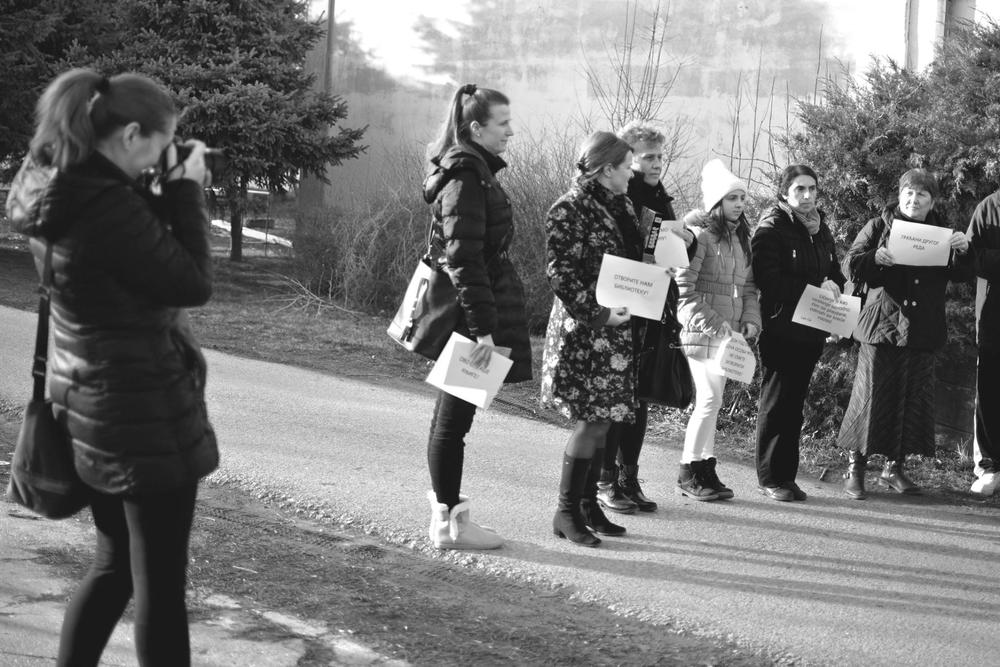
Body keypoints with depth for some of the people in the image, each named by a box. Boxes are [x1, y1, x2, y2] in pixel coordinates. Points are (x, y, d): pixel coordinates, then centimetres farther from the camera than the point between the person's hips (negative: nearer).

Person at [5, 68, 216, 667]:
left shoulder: (60, 192, 4)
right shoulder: (107, 206, -25)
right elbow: (193, 283, -18)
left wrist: (169, 192, 3)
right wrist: (186, 190, -12)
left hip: (96, 409, 10)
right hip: (147, 413, -10)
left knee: (115, 564, 21)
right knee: (160, 580, 1)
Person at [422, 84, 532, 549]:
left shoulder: (473, 169, 14)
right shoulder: (465, 176, -16)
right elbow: (465, 259, -22)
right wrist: (482, 328, -24)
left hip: (462, 316, 10)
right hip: (466, 315, -10)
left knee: (452, 414, 15)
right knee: (454, 417, -3)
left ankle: (446, 511, 23)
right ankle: (449, 523, 4)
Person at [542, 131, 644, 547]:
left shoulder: (619, 206, 14)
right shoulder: (569, 210, -11)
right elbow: (560, 274, -15)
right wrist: (598, 313, -21)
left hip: (615, 331, 8)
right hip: (582, 332, -8)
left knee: (600, 422, 10)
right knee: (590, 422, -8)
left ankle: (588, 504, 20)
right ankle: (567, 513, 3)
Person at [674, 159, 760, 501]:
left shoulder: (741, 238, 15)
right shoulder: (700, 235, -11)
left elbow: (748, 286, 20)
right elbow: (682, 288, -17)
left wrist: (750, 319, 4)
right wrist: (710, 323, -19)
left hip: (729, 333, 8)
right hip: (702, 331, -8)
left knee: (710, 400, 11)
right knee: (710, 399, -9)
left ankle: (705, 469, 16)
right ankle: (690, 471, 1)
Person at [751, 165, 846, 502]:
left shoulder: (820, 228, 15)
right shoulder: (771, 227, -7)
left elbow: (836, 272, 21)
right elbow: (768, 280, -17)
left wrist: (834, 286, -3)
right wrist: (814, 288, -18)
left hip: (811, 330, 6)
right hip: (779, 327, -6)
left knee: (795, 402, 9)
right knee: (776, 402, -1)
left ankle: (787, 475, 14)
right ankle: (770, 477, 5)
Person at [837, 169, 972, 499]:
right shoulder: (879, 227, 5)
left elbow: (962, 274, 5)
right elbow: (853, 265, -2)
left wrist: (962, 250, -16)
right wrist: (876, 258, -22)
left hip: (922, 333, 3)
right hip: (882, 326, -3)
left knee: (913, 399, 5)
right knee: (870, 397, -4)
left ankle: (894, 467, 17)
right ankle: (855, 468, 3)